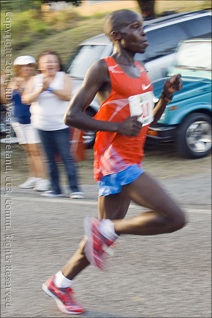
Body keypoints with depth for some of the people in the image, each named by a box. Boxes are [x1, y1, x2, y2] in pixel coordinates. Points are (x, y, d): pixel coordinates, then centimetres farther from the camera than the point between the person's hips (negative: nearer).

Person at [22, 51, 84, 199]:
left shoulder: (63, 77, -1)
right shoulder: (35, 80, 5)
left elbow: (67, 95, -15)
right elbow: (26, 99, -6)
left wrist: (51, 88, -22)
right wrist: (41, 90, -20)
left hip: (60, 124, -3)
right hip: (43, 125, 3)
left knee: (66, 156, -8)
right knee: (51, 158, 7)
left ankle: (75, 189, -9)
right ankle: (56, 189, 12)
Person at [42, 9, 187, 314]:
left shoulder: (140, 70, 14)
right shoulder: (103, 69, -11)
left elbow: (148, 120, 22)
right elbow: (72, 116, -14)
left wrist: (166, 96, 4)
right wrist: (117, 127, -18)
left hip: (131, 161, 9)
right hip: (114, 159, -9)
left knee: (106, 232, 13)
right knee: (174, 217, -18)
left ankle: (60, 284, 28)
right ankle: (104, 230, -4)